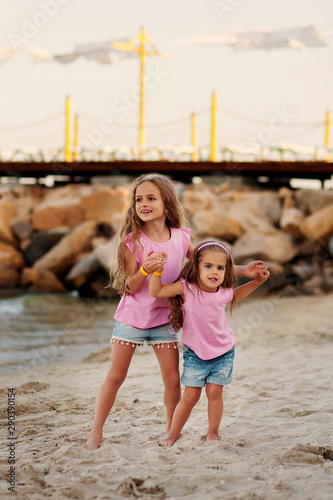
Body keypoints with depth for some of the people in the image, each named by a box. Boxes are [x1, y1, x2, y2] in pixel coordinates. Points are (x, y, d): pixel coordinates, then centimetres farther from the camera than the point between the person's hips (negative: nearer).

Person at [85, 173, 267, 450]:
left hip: (164, 318, 3)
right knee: (116, 376, 2)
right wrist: (145, 270, -31)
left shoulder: (181, 237, -4)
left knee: (173, 379, 4)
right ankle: (96, 431, 14)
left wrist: (243, 270, 4)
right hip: (132, 315, -2)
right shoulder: (133, 240, -13)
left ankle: (172, 431, 22)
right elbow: (130, 287, -12)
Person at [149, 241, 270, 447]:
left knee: (214, 392, -1)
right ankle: (174, 433, 21)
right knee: (190, 396, 2)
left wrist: (257, 281, 6)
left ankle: (213, 434, 17)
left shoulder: (223, 293, -12)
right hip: (195, 353, -1)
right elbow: (156, 291, -18)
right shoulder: (186, 288, -21)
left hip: (223, 352, 2)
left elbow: (236, 295, 14)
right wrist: (158, 270, -29)